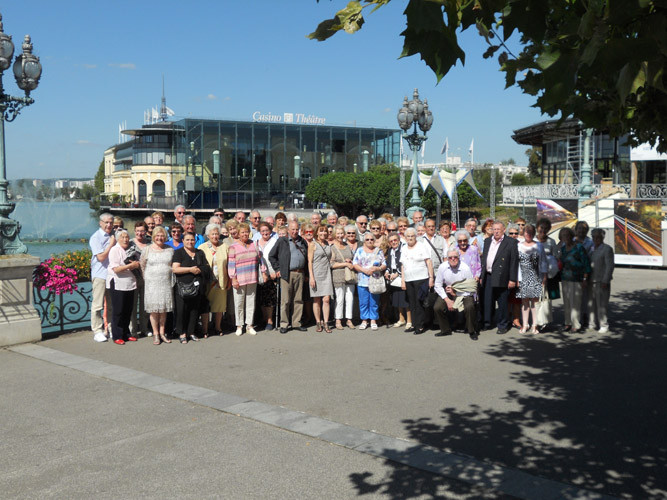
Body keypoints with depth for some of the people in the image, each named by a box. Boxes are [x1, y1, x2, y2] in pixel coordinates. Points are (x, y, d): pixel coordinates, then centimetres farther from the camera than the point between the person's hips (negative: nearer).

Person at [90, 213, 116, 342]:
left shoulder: (112, 236, 15)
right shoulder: (96, 237, -7)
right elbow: (101, 257, -14)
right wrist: (111, 244, -10)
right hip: (100, 274, -7)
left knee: (112, 304, 11)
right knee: (97, 305, -4)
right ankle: (97, 331, 1)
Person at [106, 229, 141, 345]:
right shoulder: (115, 250, -8)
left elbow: (135, 265, 27)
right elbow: (116, 269, -18)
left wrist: (136, 265, 4)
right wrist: (130, 265, -17)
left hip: (129, 284, 7)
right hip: (117, 284, -7)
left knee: (128, 310, 10)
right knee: (118, 311, -2)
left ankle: (126, 334, 20)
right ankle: (117, 336, 5)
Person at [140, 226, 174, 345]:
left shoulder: (170, 250, 8)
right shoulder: (147, 249, 2)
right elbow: (142, 265, 6)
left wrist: (172, 279, 7)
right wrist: (146, 278, 2)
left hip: (166, 283, 2)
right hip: (152, 283, -2)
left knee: (164, 308, 5)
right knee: (153, 309, -2)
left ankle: (162, 333, 14)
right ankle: (155, 334, 6)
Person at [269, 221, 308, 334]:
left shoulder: (302, 241, 15)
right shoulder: (282, 241, 3)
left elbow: (306, 256, 23)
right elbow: (271, 255, 5)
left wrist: (305, 270, 13)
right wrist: (278, 269, 0)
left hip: (300, 274, 4)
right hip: (287, 274, -4)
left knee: (298, 300, 7)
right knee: (285, 300, -3)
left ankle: (296, 322, 15)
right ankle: (284, 324, 3)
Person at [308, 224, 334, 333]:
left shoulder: (328, 244, 14)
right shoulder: (313, 244, 0)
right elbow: (310, 261, -4)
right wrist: (311, 277, -11)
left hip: (327, 274, 3)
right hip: (316, 274, -3)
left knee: (326, 300, -4)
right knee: (317, 300, 1)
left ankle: (326, 323, -1)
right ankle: (318, 323, 9)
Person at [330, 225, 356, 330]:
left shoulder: (348, 246, 15)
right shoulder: (332, 248, -2)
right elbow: (331, 264, -9)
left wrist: (350, 262, 1)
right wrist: (345, 264, -10)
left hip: (350, 275, 5)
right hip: (338, 277, -5)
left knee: (350, 298, 4)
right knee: (340, 299, -4)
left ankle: (349, 319, 12)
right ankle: (338, 320, 5)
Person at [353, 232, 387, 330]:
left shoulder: (379, 251, 11)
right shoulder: (359, 251, 8)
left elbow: (384, 265, 8)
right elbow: (355, 264, 2)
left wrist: (377, 268, -12)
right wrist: (364, 270, -13)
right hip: (362, 281, 0)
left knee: (374, 302, 2)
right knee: (363, 302, 1)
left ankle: (373, 321, 11)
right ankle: (364, 321, 11)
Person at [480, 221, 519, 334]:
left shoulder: (511, 242, -3)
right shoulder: (487, 241, 15)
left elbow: (514, 261, -6)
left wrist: (512, 279, -10)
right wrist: (482, 276, 13)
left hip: (501, 277, -5)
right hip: (488, 277, 5)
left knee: (502, 303, 1)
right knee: (488, 302, 10)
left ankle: (503, 325, 13)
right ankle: (487, 323, 21)